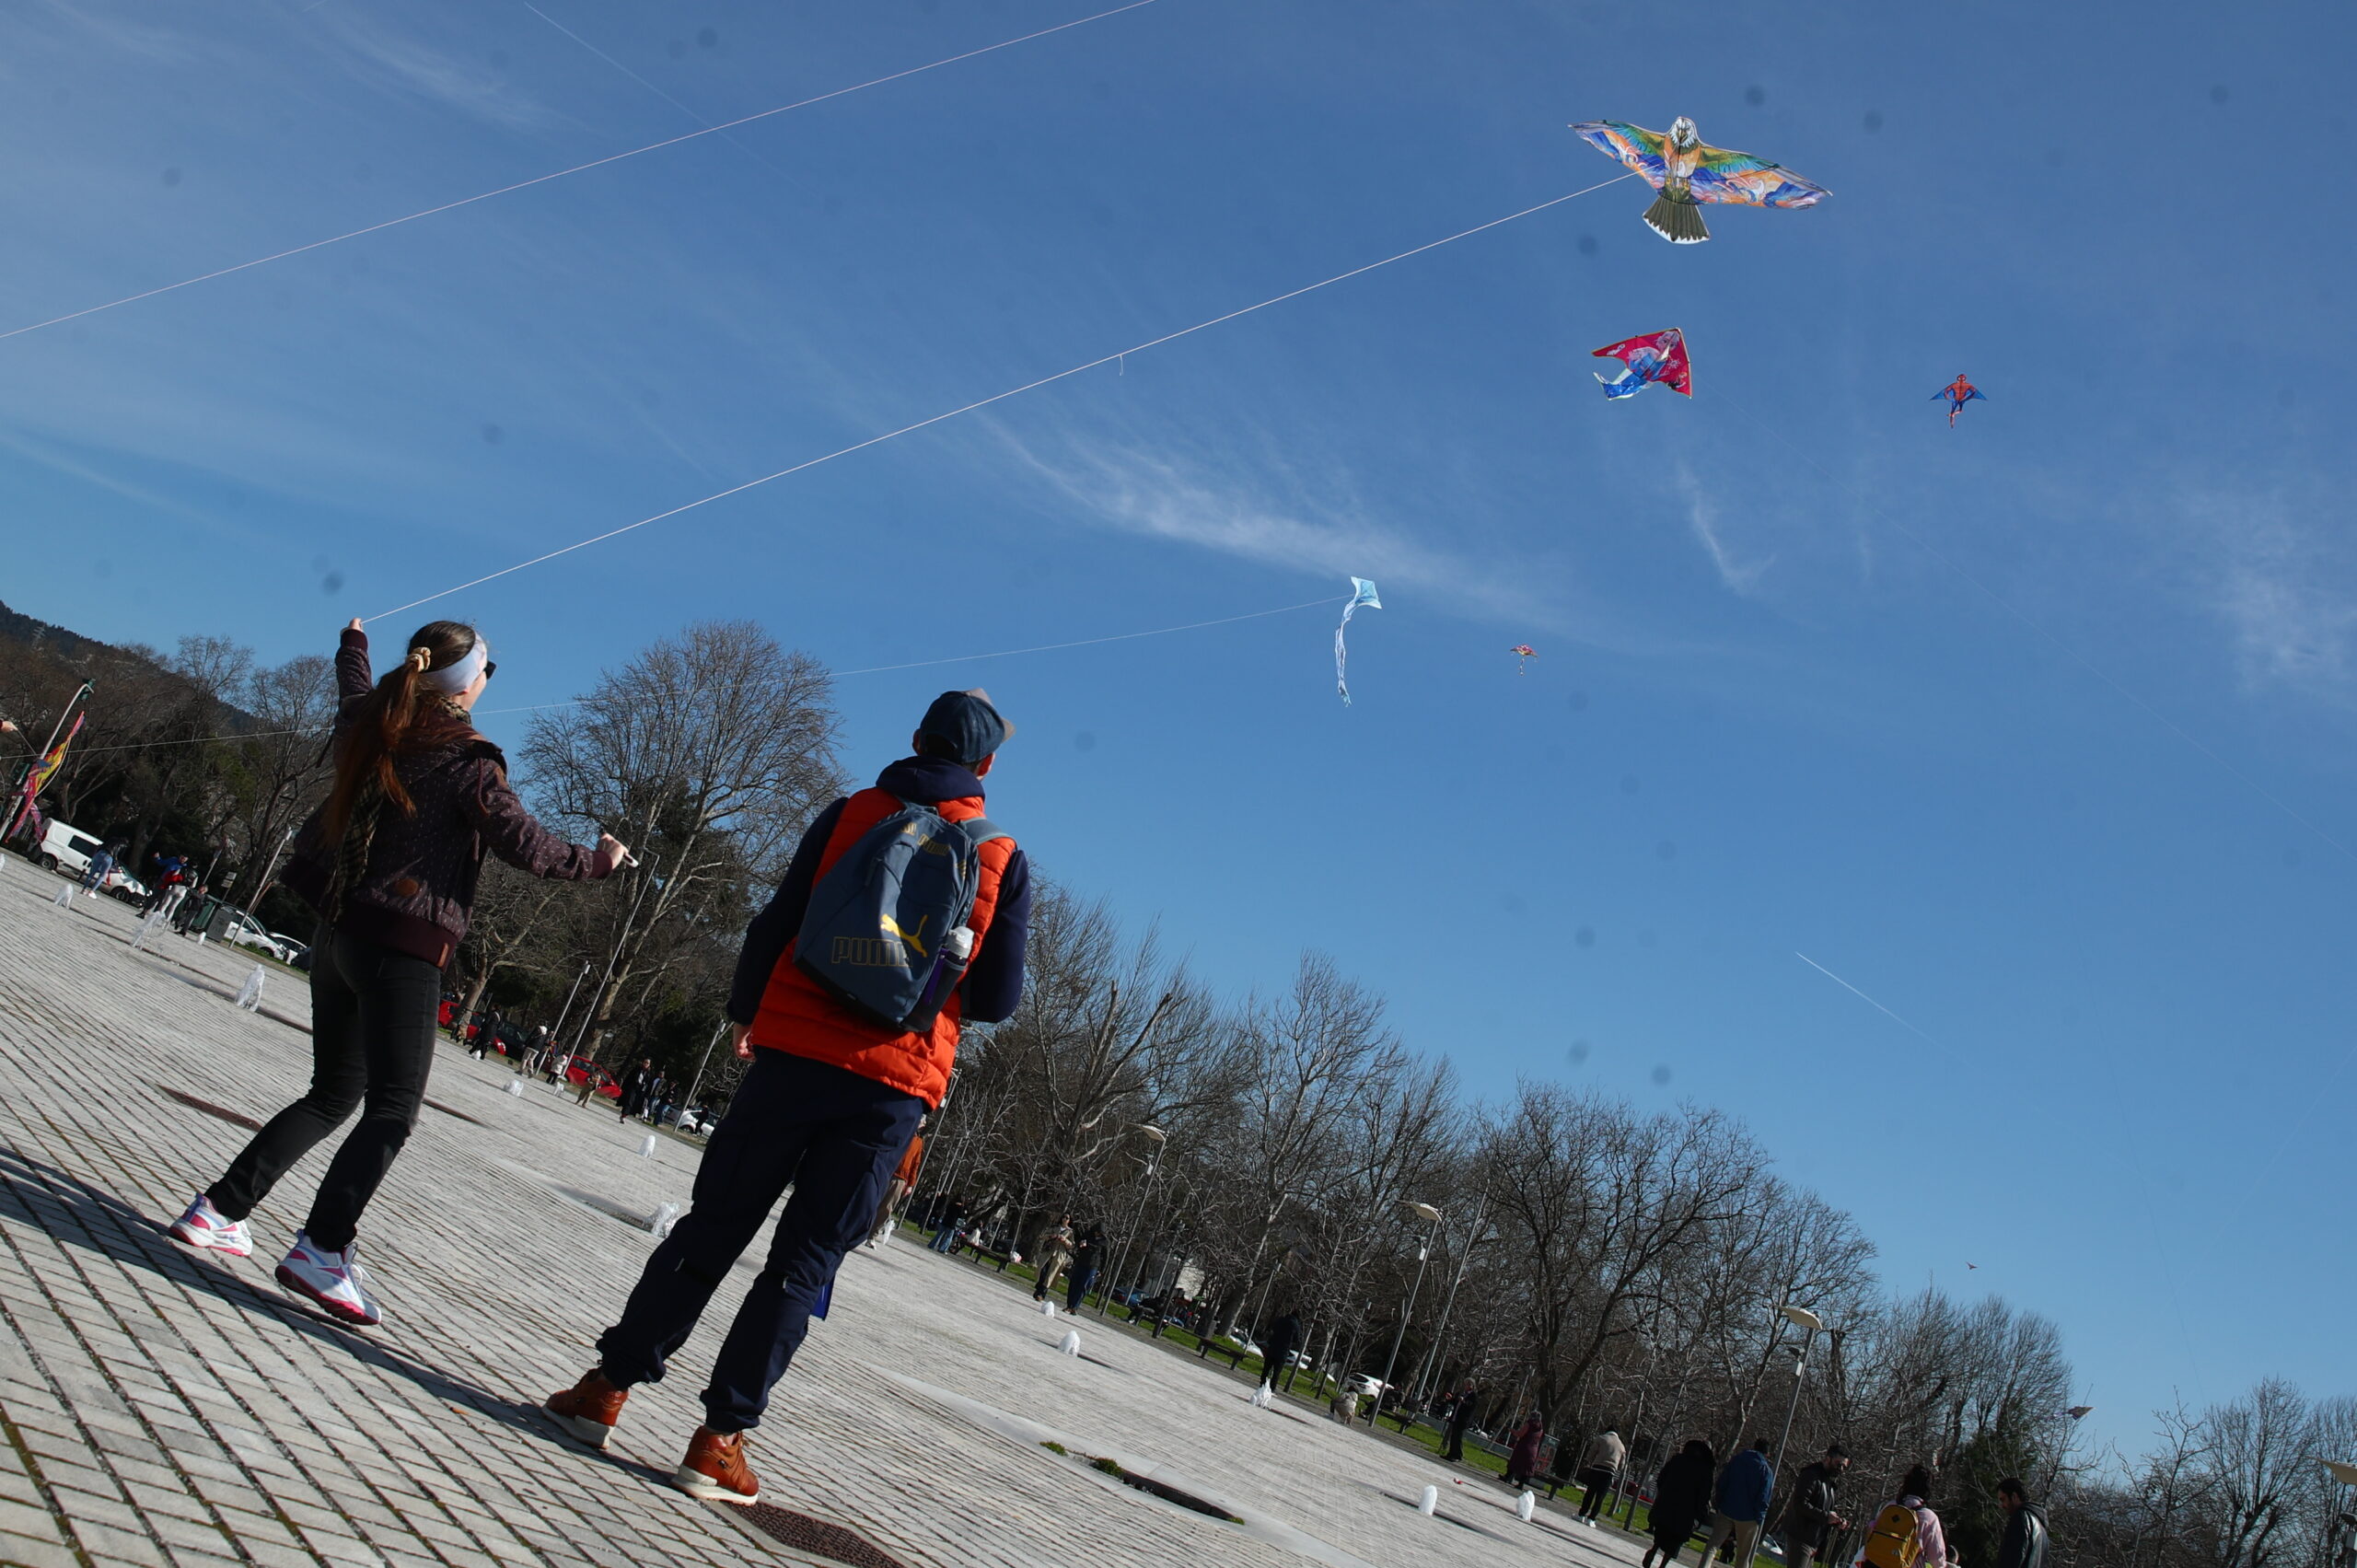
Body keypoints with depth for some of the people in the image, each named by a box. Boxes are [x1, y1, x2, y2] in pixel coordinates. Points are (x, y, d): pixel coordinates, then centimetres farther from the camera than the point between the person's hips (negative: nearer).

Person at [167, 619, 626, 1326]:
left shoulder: (369, 728, 7)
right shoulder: (466, 762, -13)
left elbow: (355, 693, 32)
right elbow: (525, 844, -12)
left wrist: (353, 645, 53)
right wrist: (594, 863, 5)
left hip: (337, 932, 8)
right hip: (402, 948, -8)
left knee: (334, 1093, 19)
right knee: (393, 1109, -5)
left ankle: (219, 1208, 18)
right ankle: (321, 1248, -15)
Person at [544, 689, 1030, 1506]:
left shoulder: (852, 813, 4)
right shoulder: (1005, 861, 3)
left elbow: (776, 925, 4)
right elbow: (997, 999, 2)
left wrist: (745, 1010, 19)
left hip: (794, 1052, 1)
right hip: (893, 1086, -1)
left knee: (712, 1227, 12)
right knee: (802, 1262, 6)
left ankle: (609, 1385, 15)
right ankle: (721, 1436, 5)